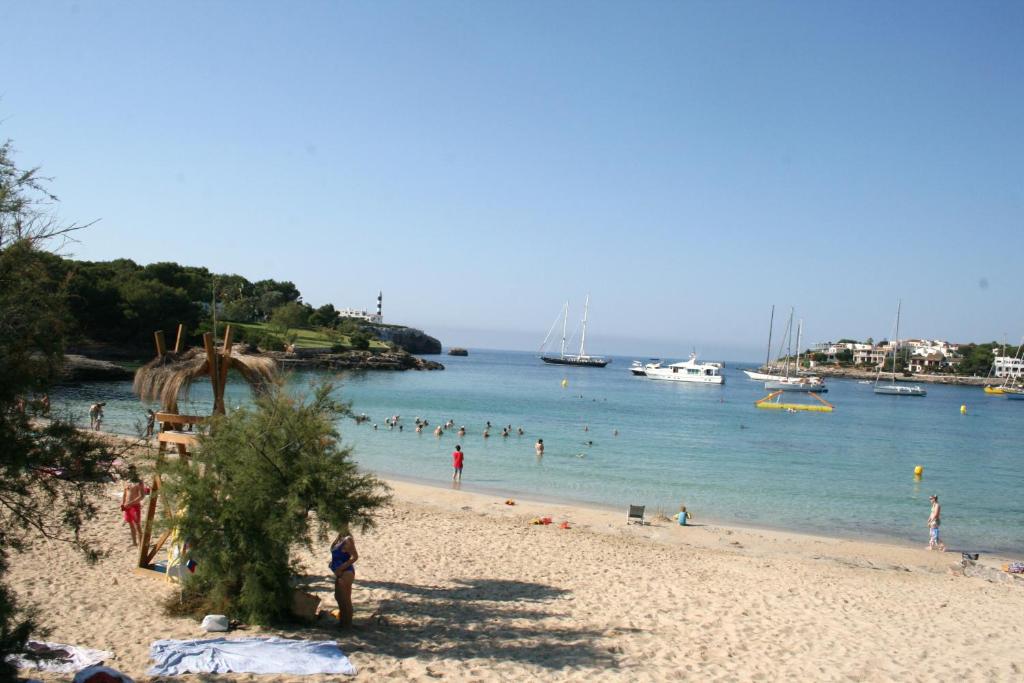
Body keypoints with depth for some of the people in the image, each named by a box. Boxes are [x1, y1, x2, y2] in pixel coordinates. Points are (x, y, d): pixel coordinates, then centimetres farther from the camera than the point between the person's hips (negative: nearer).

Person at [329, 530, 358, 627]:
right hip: (340, 573, 10)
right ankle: (342, 621, 30)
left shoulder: (348, 540, -16)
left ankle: (348, 623, 5)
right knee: (338, 597, 18)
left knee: (345, 599, -4)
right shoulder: (339, 540, 10)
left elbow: (355, 556, -22)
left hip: (346, 572, -10)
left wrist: (341, 568, -22)